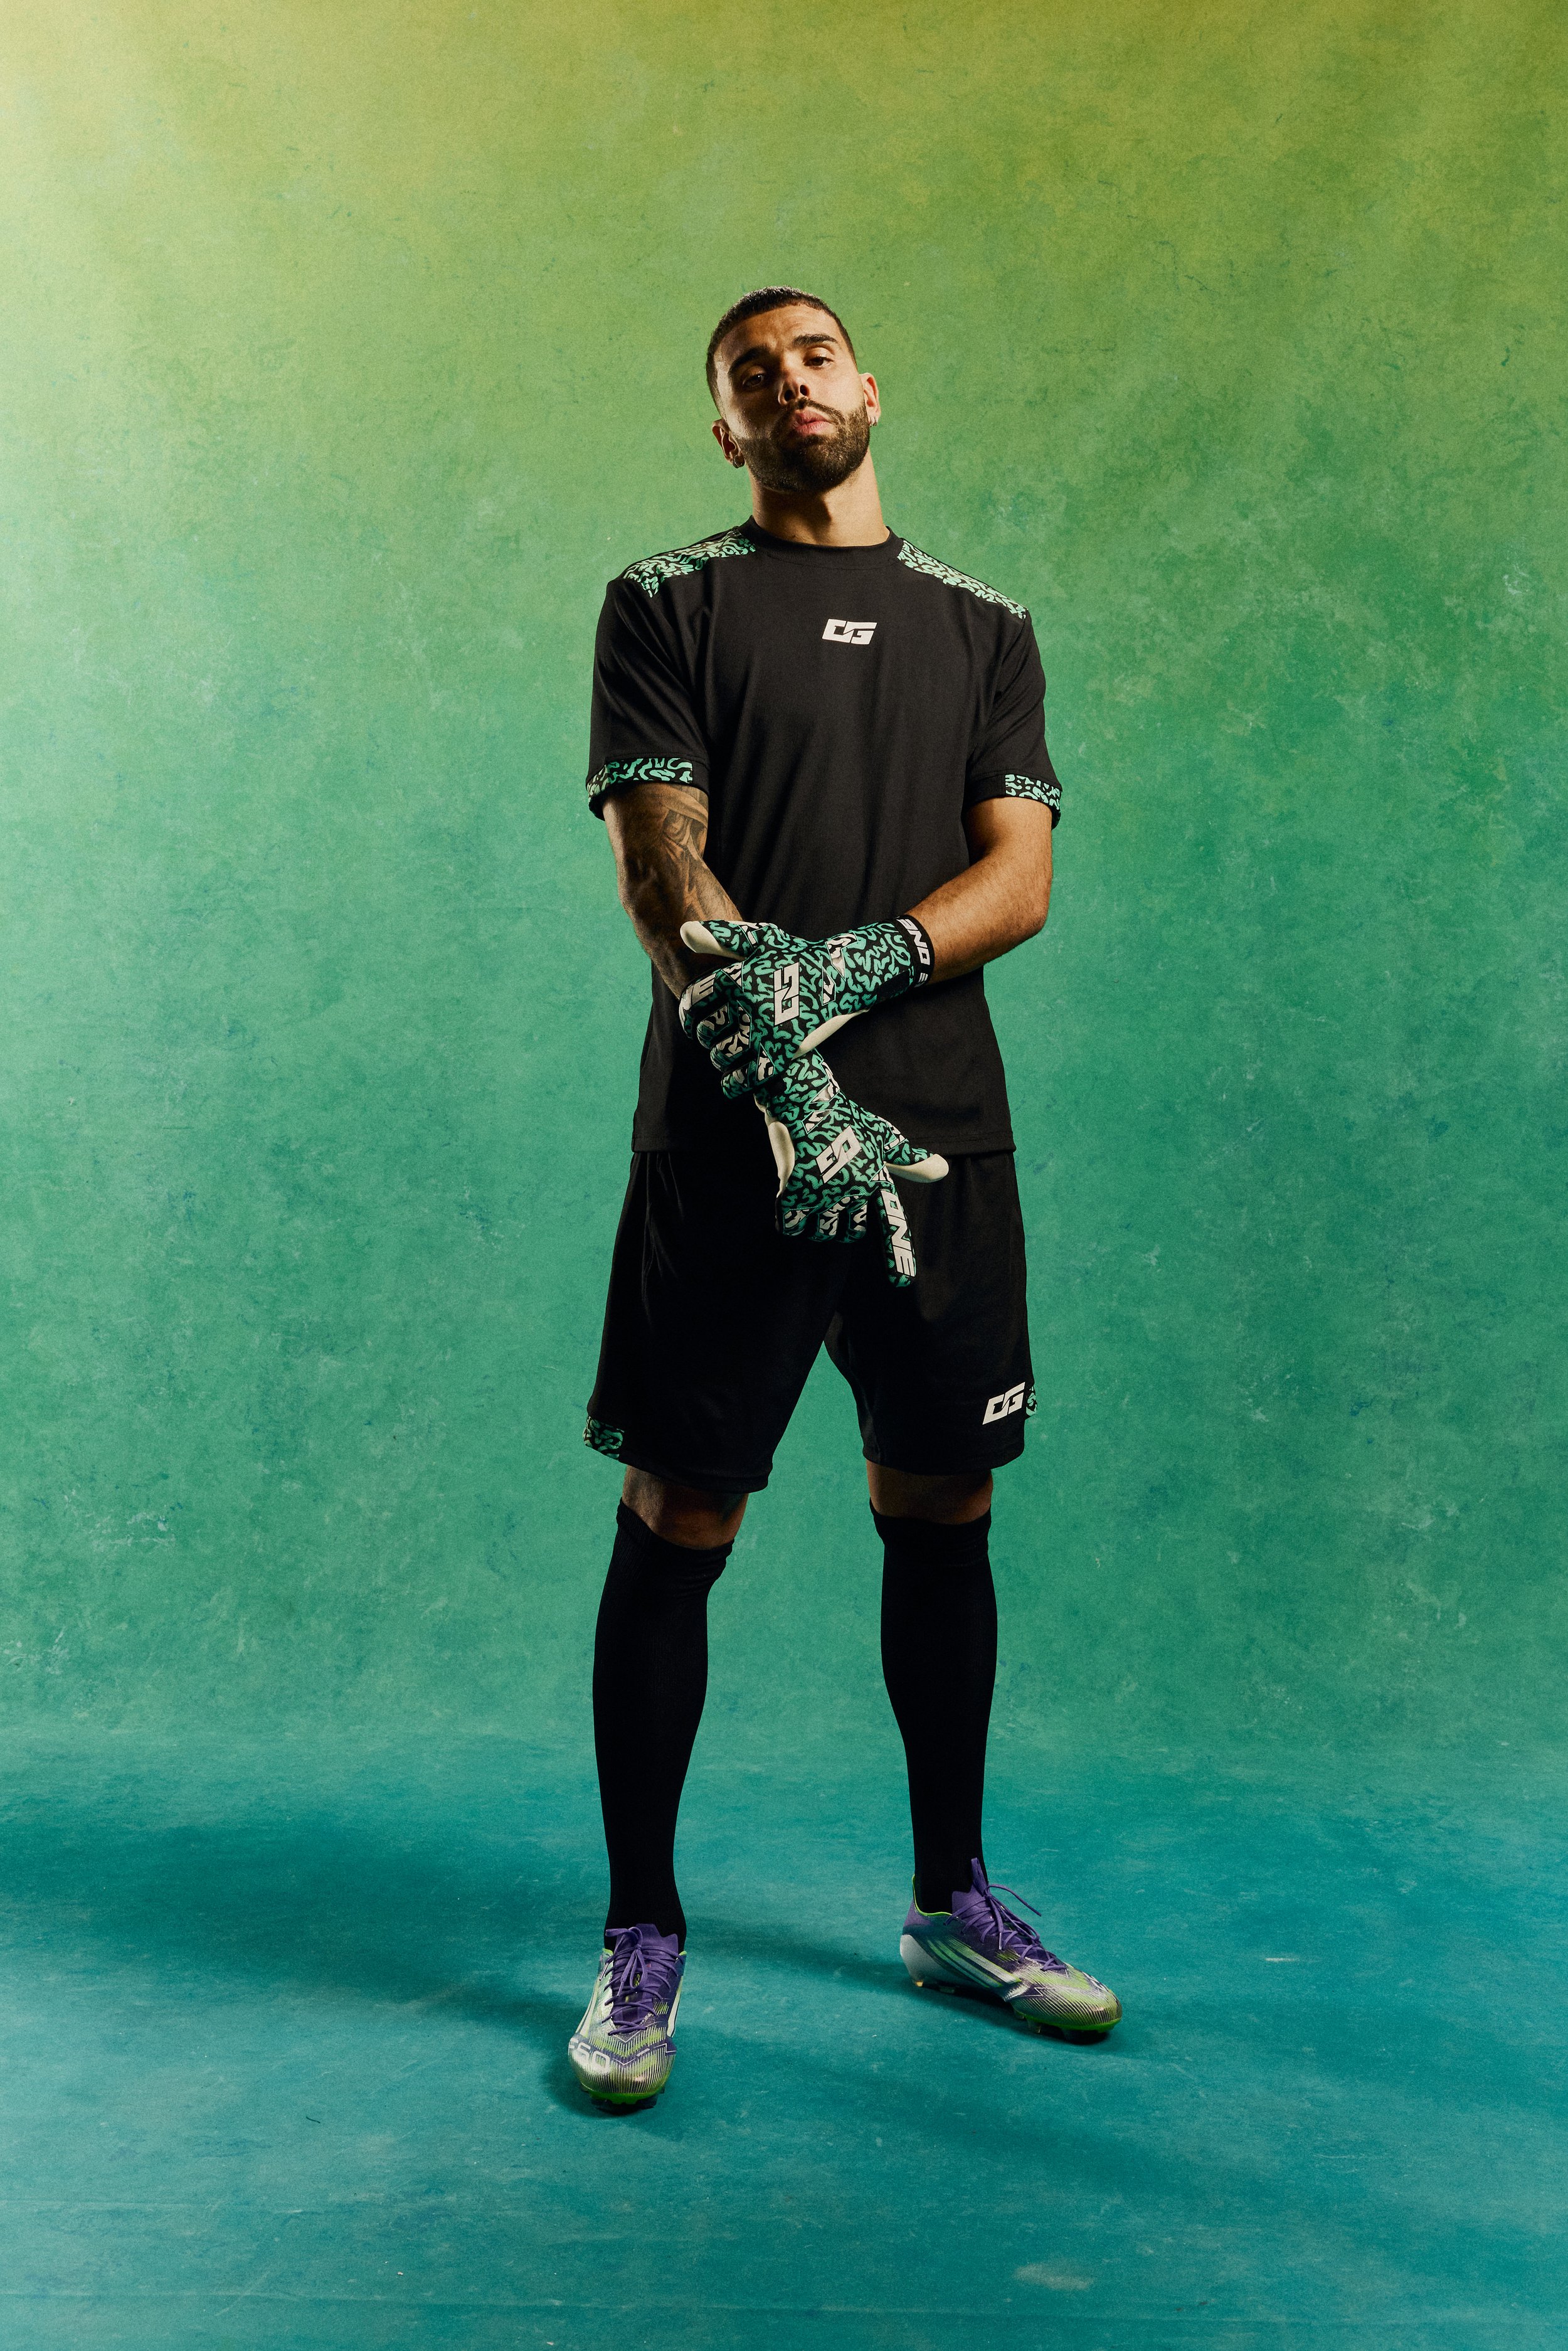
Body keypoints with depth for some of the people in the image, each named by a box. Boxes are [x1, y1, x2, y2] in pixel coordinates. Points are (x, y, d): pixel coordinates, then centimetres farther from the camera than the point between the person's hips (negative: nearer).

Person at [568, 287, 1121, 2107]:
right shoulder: (667, 606, 6)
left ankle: (953, 1903, 27)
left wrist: (856, 962, -17)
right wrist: (790, 1077, -23)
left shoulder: (984, 630, 15)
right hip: (727, 1136, -3)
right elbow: (658, 868, -7)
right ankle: (641, 1938, 15)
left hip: (943, 1126, 3)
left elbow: (1019, 875, 4)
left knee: (943, 1512, 10)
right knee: (678, 1524, 0)